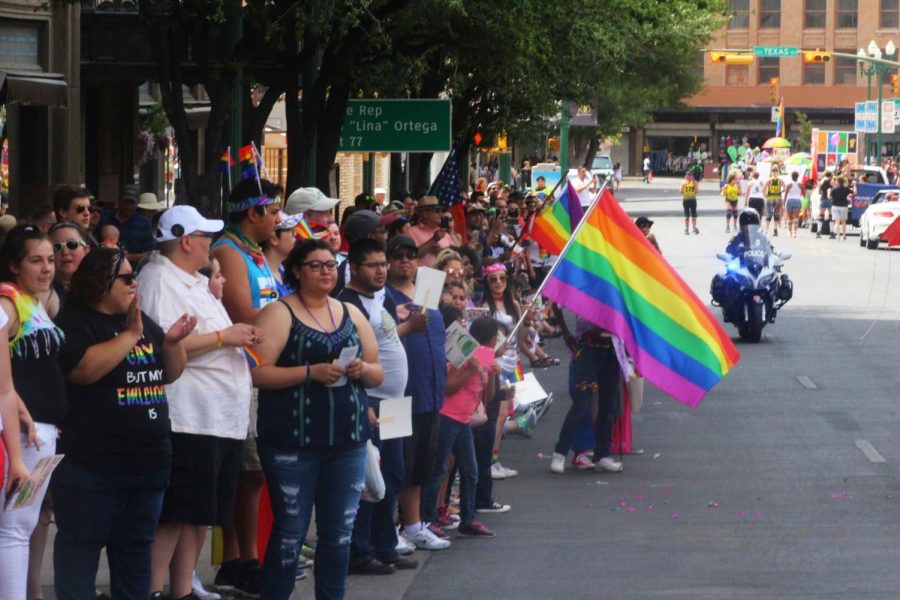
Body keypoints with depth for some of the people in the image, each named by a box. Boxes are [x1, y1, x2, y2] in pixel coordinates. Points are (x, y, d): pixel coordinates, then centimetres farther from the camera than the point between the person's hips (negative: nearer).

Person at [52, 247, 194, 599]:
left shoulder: (143, 321, 15)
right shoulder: (74, 321, -8)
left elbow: (170, 373, 18)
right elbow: (83, 369, -25)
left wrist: (172, 341, -2)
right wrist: (130, 335, -21)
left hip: (148, 460, 8)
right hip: (93, 465, -8)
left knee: (137, 545, 13)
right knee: (82, 545, -3)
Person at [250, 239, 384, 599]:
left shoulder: (352, 315, 14)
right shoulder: (279, 314, -2)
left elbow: (378, 374, 17)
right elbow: (258, 373, -12)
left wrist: (363, 370, -5)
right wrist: (312, 372, -20)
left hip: (348, 441, 5)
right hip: (293, 444, -5)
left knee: (339, 532, 5)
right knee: (290, 532, -3)